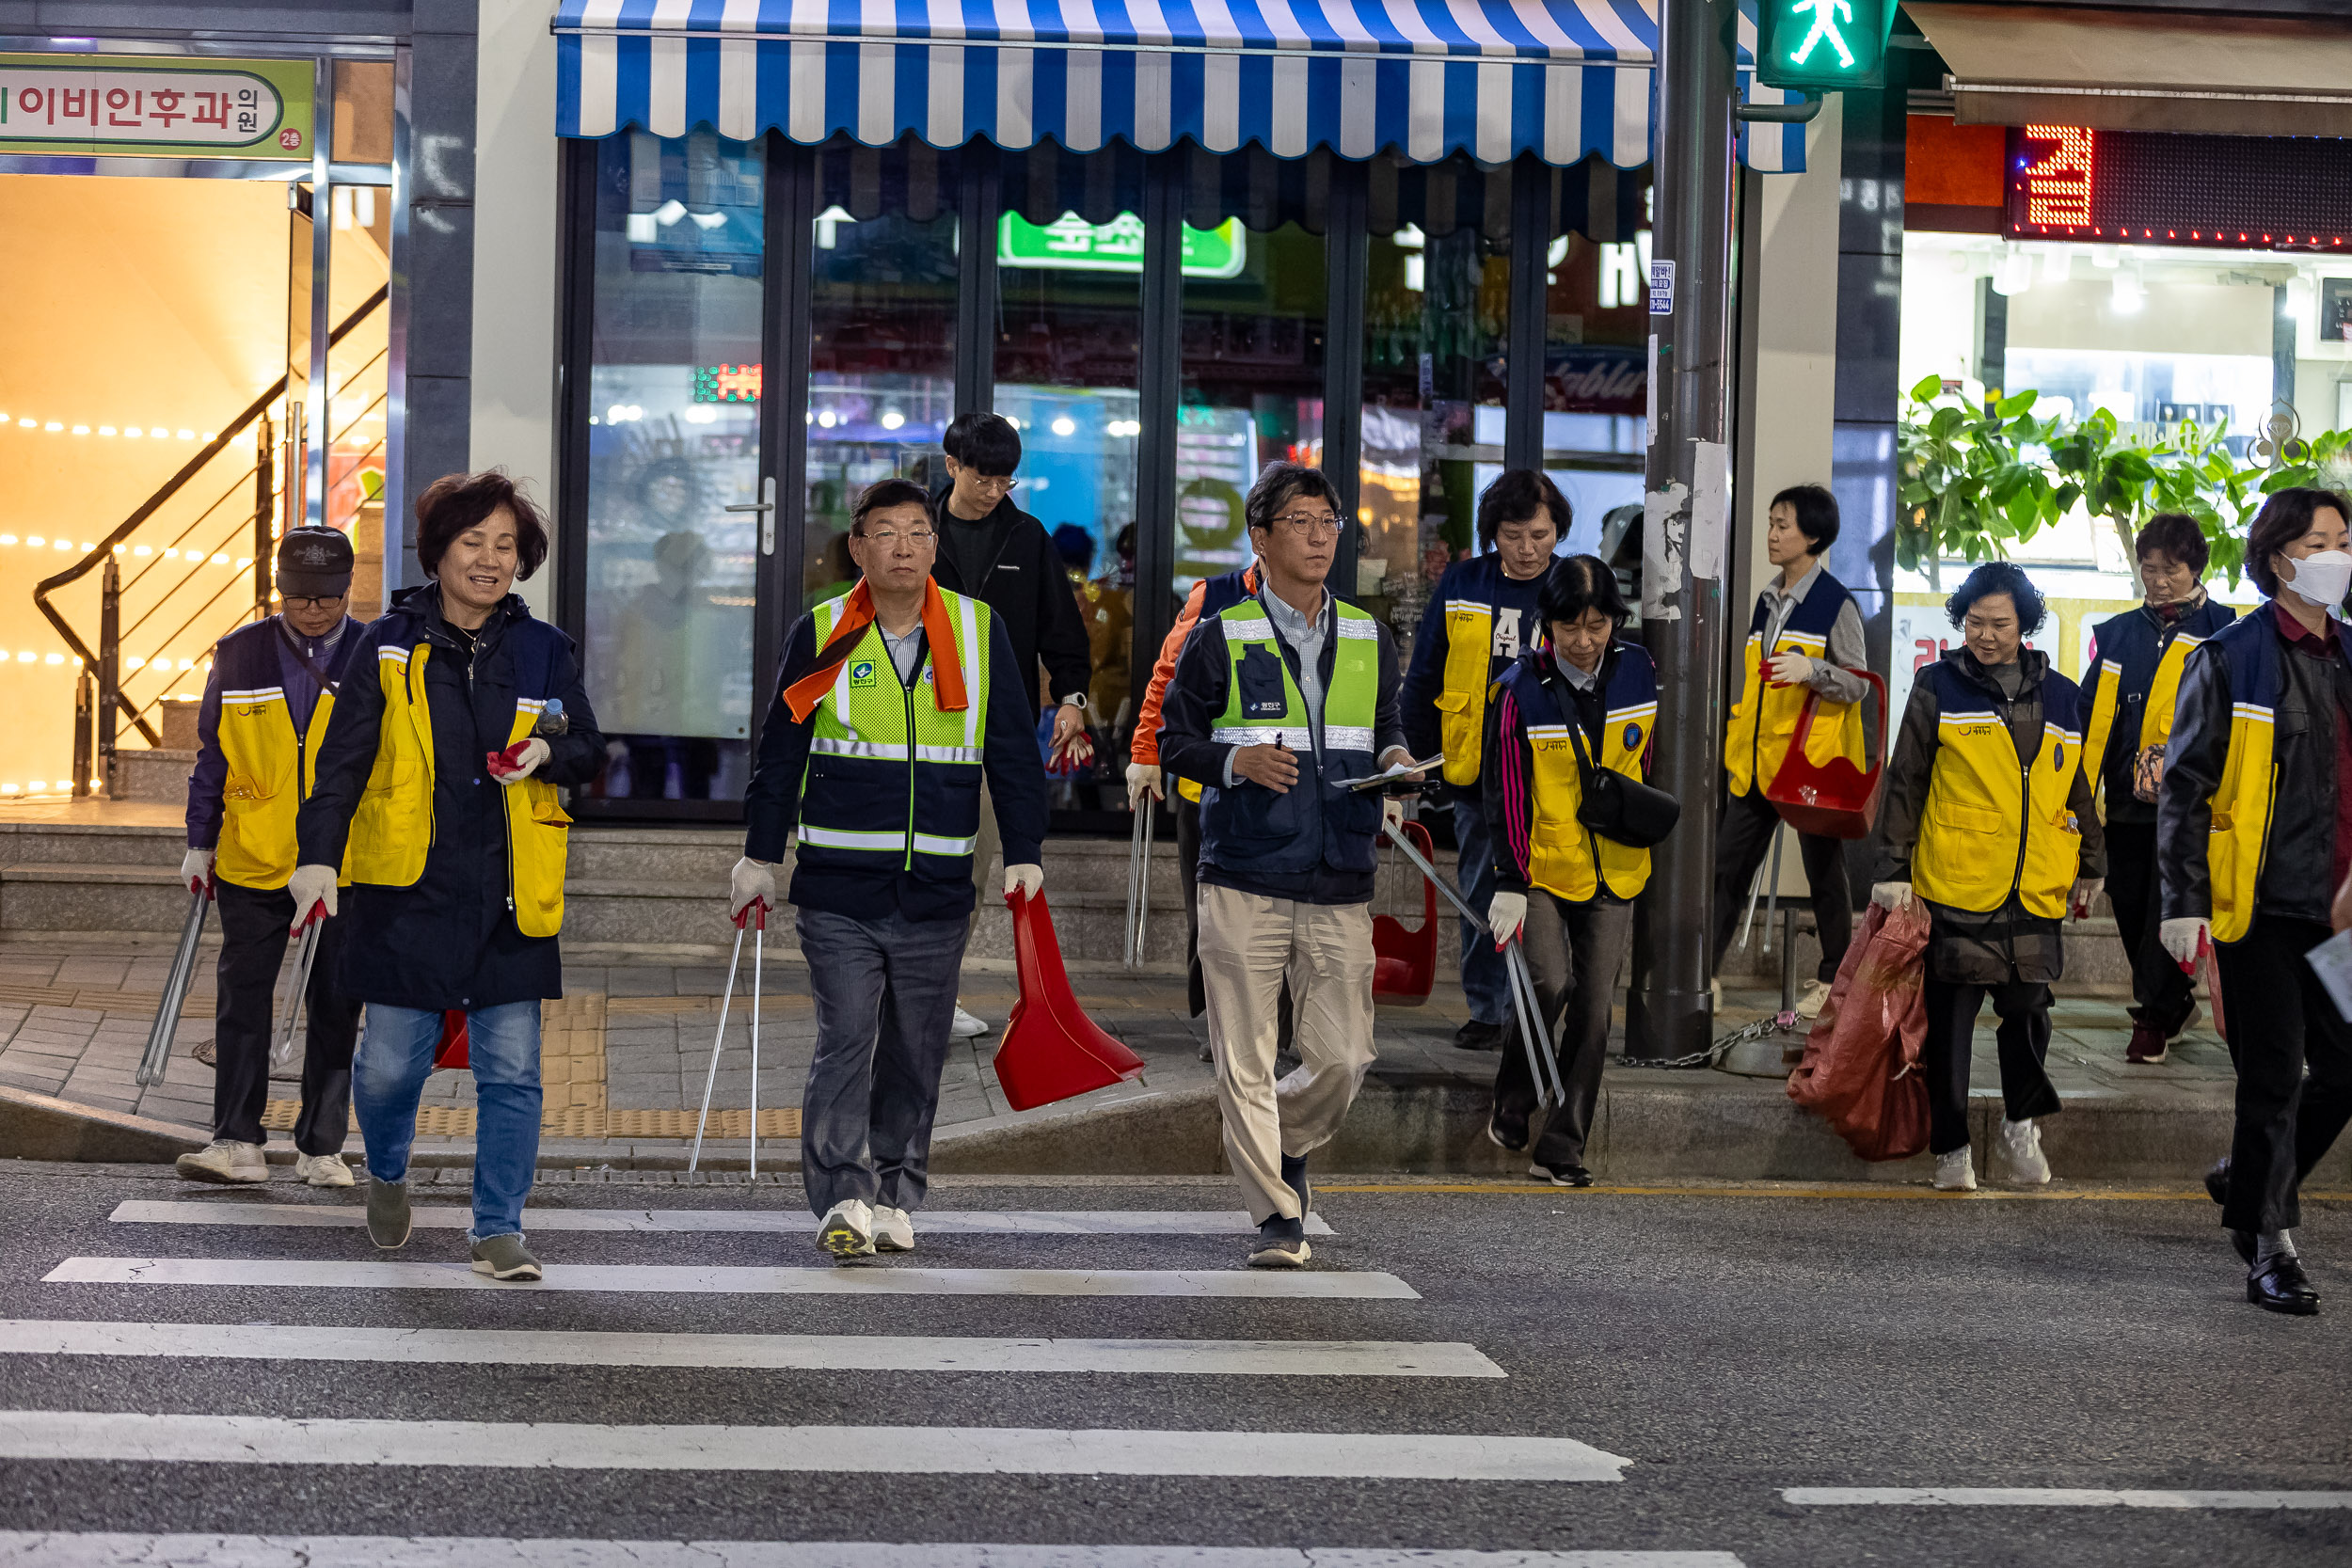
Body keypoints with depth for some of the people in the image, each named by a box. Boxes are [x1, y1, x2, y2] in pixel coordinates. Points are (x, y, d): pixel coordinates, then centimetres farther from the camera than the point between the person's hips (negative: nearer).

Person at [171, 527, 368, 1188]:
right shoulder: (239, 655, 3)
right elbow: (212, 755, 10)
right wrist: (200, 843, 7)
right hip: (252, 862, 1)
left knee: (335, 1009, 4)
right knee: (242, 999, -1)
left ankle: (321, 1148, 11)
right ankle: (236, 1143, 3)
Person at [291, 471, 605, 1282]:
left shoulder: (543, 652, 9)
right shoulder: (390, 646, 3)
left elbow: (590, 755, 13)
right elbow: (343, 757, 0)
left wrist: (549, 753, -10)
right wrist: (319, 853, -12)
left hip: (510, 891, 1)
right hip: (408, 887, -1)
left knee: (511, 1066, -3)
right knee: (391, 1061, 2)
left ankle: (499, 1229, 8)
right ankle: (388, 1172, 34)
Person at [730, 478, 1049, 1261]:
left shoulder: (980, 631, 6)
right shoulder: (822, 633, 3)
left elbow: (1013, 751, 10)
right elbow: (780, 751, 7)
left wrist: (1023, 854, 5)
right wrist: (759, 856, 6)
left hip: (937, 893, 2)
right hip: (839, 889, -2)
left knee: (915, 1053, 8)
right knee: (846, 1039, -11)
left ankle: (894, 1197, 20)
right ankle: (843, 1199, -11)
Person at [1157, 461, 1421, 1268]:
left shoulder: (1369, 639, 13)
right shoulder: (1219, 639, 2)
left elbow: (1386, 730, 20)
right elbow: (1175, 741, 2)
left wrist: (1394, 759, -4)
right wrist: (1238, 760, -16)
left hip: (1340, 885, 3)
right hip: (1243, 883, -3)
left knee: (1343, 1058, 0)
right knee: (1245, 1059, -3)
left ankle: (1284, 1144, 30)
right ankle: (1276, 1215, 8)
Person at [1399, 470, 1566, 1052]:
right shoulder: (1461, 586, 2)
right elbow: (1423, 678, 7)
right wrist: (1420, 757, 4)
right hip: (1475, 776, 2)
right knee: (1481, 896, 7)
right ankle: (1486, 1010, 16)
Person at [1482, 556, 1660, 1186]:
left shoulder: (1636, 671, -3)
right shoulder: (1522, 690, -13)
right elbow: (1505, 792, -11)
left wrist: (1641, 820, 13)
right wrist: (1509, 883, -14)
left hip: (1613, 870, 3)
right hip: (1541, 867, -3)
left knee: (1594, 1010, 0)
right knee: (1550, 982, -21)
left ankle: (1561, 1149, 7)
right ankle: (1512, 1101, 4)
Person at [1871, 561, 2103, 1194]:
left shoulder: (2060, 698, 11)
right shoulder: (1938, 689, 1)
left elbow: (2080, 789, 20)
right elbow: (1904, 783, 2)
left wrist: (2091, 867, 22)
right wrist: (1893, 870, -1)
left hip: (2037, 895, 2)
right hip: (1954, 889, -2)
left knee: (2029, 1013, 2)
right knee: (1949, 1023, 1)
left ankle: (2019, 1130, 22)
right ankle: (1951, 1151, 11)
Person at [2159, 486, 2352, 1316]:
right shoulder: (2233, 660, -5)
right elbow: (2185, 787, -7)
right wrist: (2183, 902, -12)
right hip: (2262, 906, -6)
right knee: (2275, 1079, -2)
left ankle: (2248, 1181, 31)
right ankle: (2268, 1245, 10)